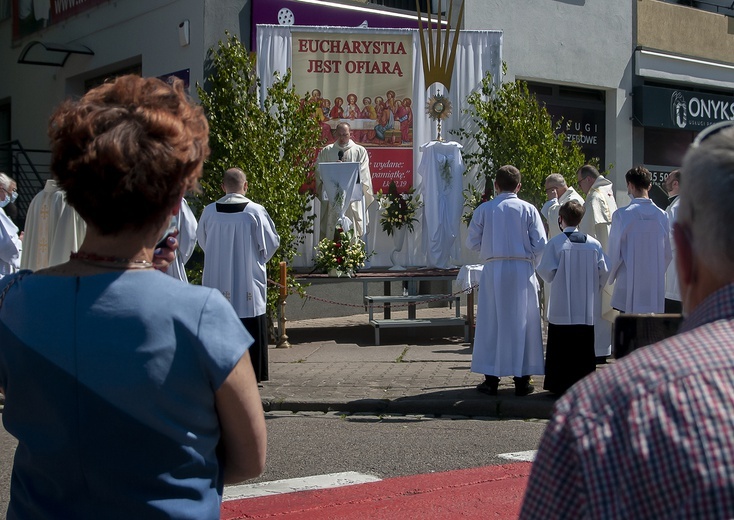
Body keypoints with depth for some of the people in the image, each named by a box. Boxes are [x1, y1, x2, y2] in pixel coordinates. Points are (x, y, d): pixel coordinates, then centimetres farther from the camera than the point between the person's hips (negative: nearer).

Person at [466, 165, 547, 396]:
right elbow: (540, 244, -3)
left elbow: (472, 243, 3)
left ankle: (491, 379, 8)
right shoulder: (528, 210, -1)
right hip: (522, 269, 0)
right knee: (521, 322, 6)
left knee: (491, 323, 7)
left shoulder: (484, 209, 0)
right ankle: (522, 380, 9)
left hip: (493, 270, 0)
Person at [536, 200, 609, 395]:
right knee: (584, 347, 9)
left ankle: (559, 384, 4)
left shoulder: (555, 243, -8)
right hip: (587, 309, 3)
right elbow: (604, 272, 2)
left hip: (561, 308, -3)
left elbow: (546, 271, -10)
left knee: (561, 346, 3)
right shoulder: (594, 244, 2)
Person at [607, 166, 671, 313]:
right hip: (656, 285, 3)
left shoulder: (622, 214, -9)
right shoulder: (661, 215, 2)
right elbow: (668, 253, 8)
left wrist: (611, 276, 12)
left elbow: (614, 252, -4)